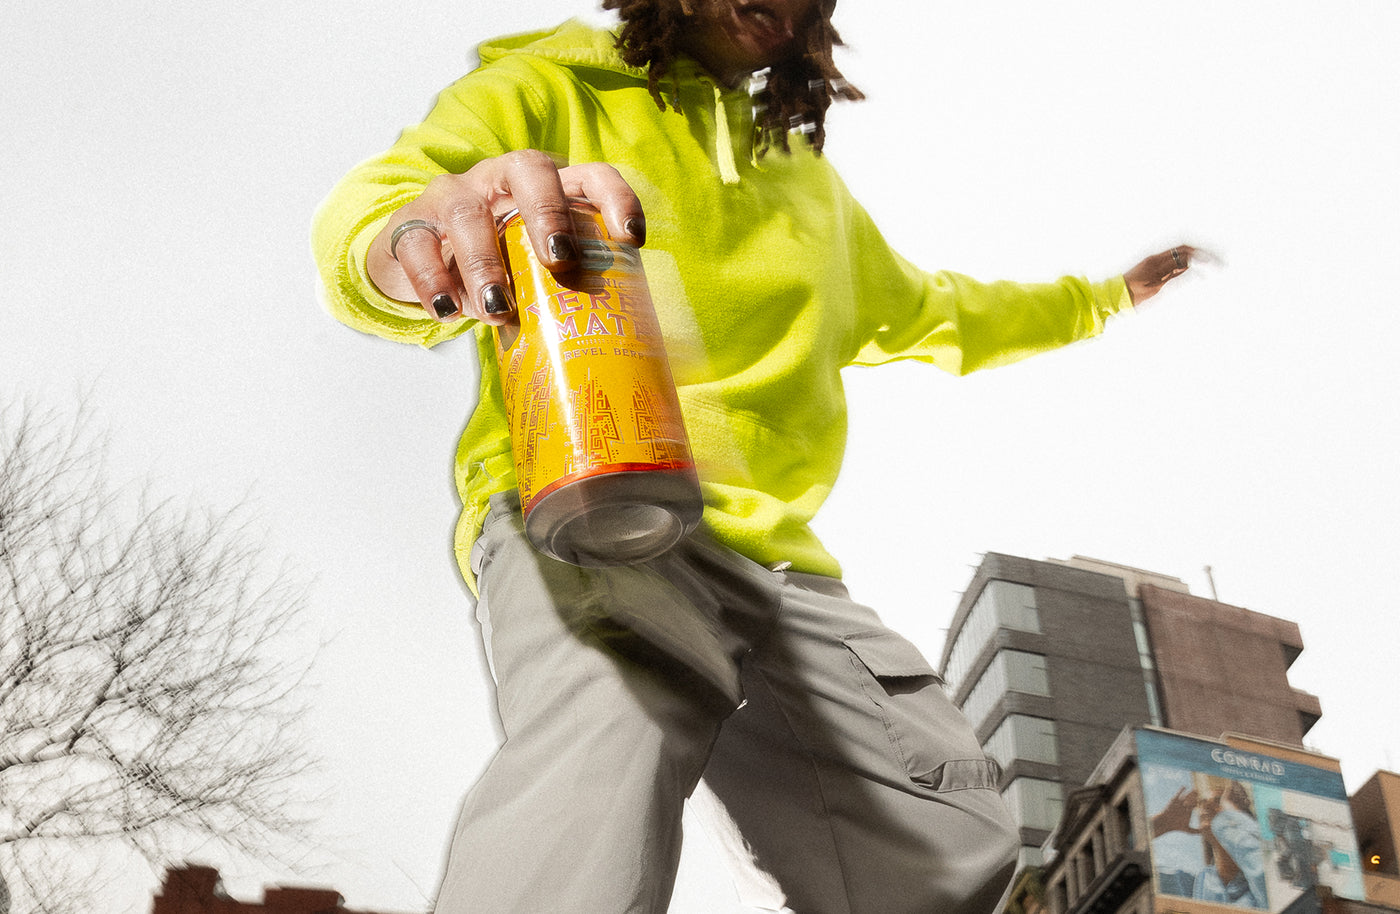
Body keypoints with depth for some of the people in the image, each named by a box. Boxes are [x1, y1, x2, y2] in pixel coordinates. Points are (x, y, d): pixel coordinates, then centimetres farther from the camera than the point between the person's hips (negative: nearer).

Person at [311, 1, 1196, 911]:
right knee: (614, 724, -40)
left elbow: (920, 315, 48)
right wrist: (415, 234, -34)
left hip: (772, 548, 7)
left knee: (953, 838, -10)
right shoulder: (549, 89, 12)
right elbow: (371, 205, -7)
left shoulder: (808, 181, 32)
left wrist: (1098, 299, 56)